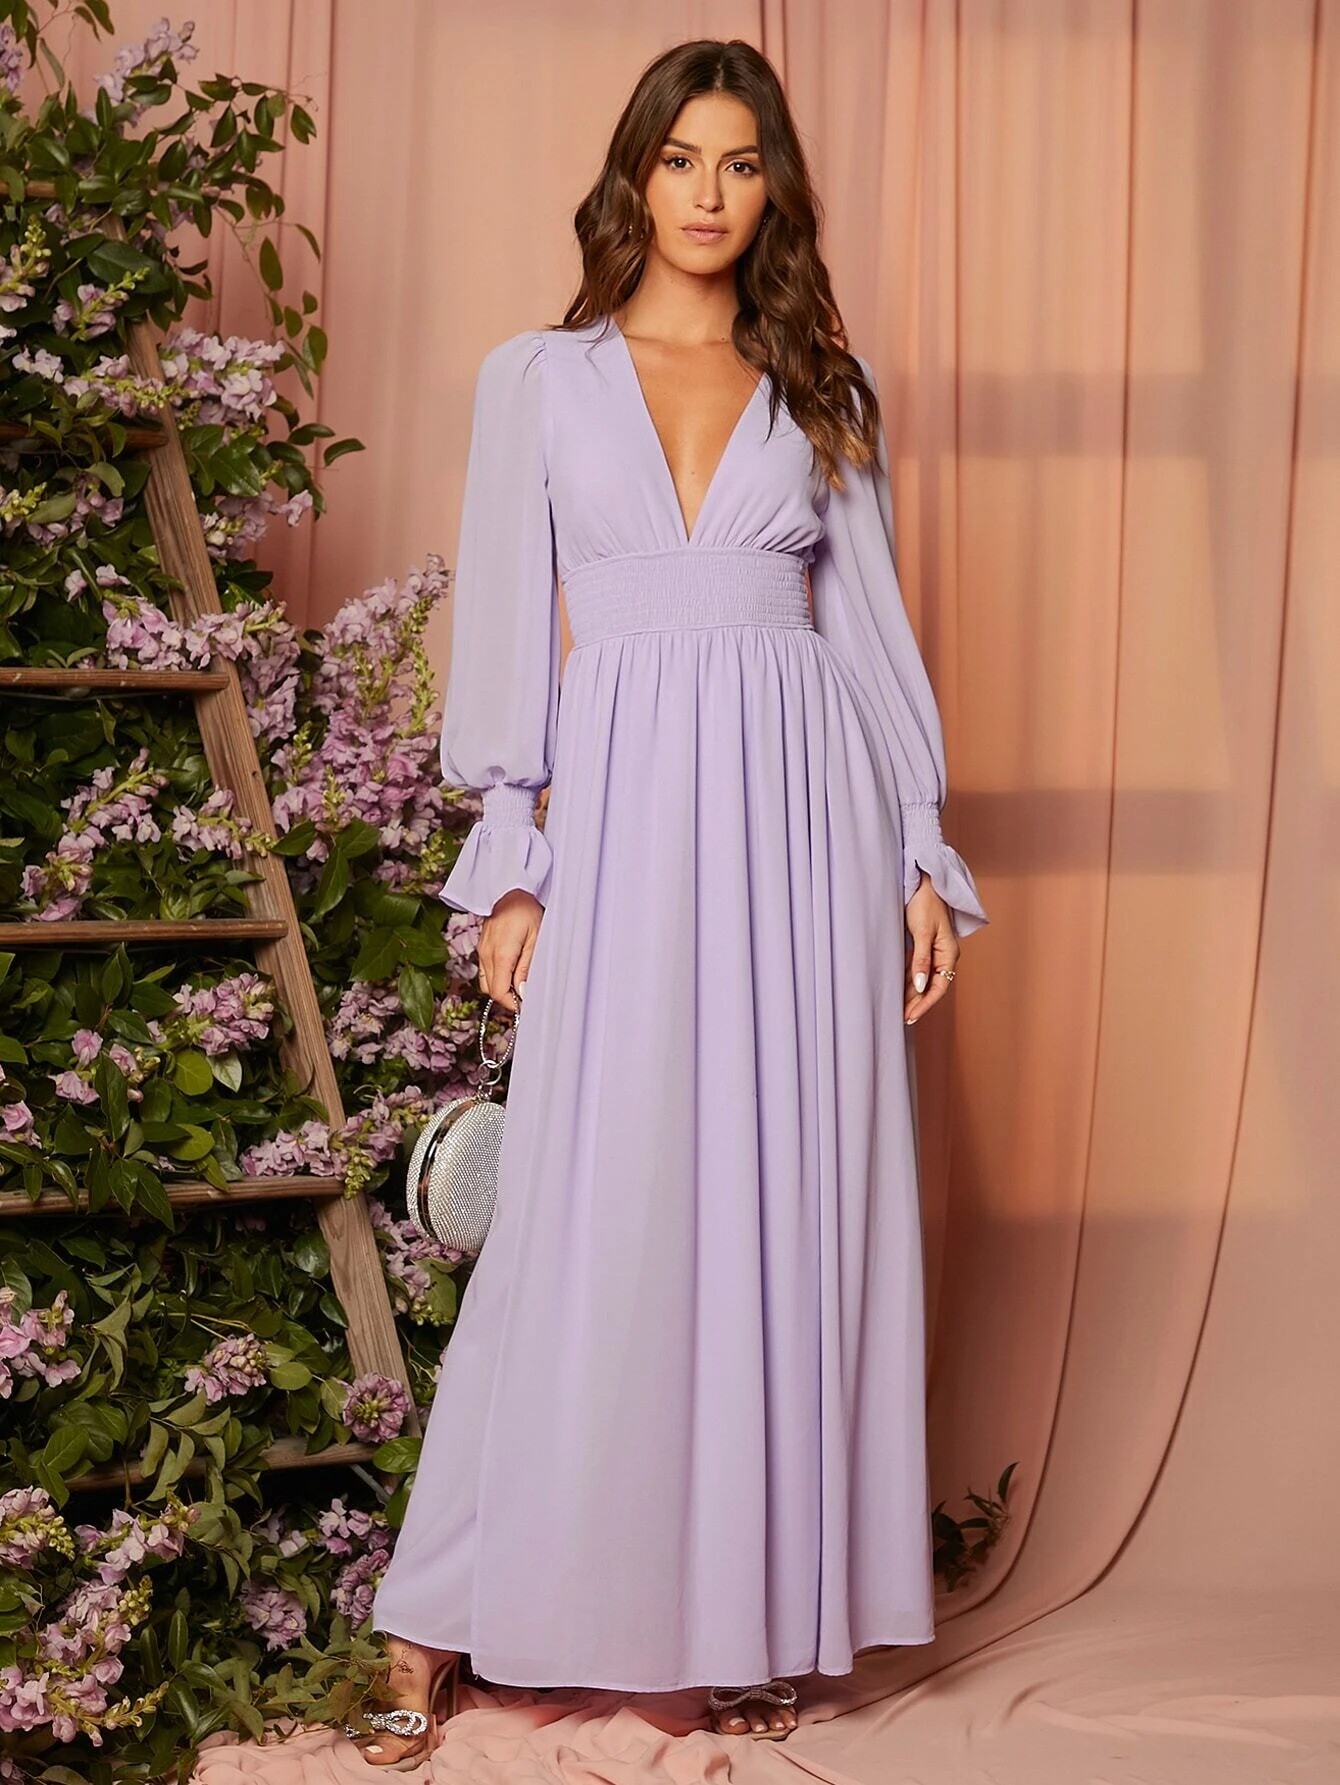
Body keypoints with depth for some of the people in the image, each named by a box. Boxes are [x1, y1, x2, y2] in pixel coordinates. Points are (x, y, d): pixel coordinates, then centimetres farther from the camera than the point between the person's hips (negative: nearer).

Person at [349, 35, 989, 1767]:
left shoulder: (827, 386, 12)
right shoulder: (537, 378, 8)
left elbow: (872, 624, 12)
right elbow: (512, 628, 5)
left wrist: (924, 855, 6)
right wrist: (511, 865, -2)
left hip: (803, 816, 2)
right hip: (624, 815, -2)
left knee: (788, 1210, 2)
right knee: (591, 1214, -5)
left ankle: (756, 1610, 13)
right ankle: (438, 1624, 6)